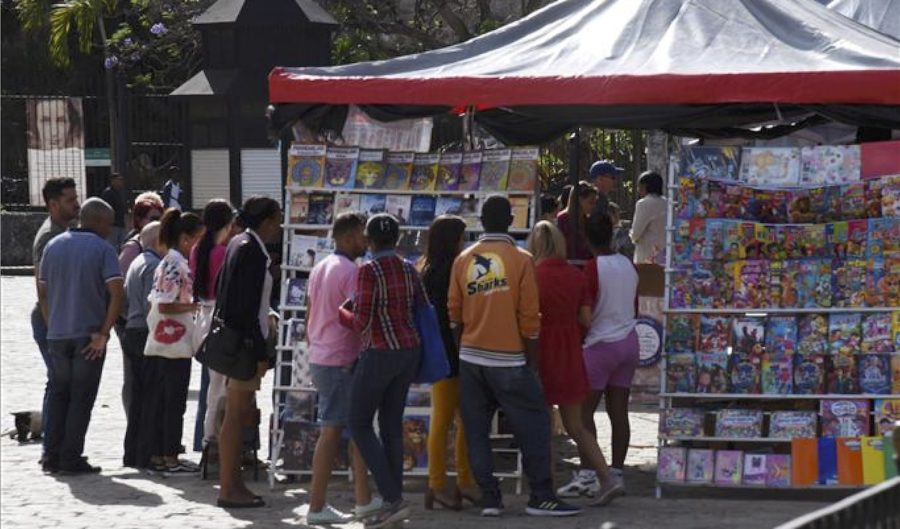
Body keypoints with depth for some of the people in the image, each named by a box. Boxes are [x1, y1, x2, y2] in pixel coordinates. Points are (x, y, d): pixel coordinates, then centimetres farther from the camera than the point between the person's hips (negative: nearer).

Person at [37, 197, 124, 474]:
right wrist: (104, 332, -13)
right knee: (81, 398, 3)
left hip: (57, 335, 5)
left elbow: (42, 290, 10)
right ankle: (71, 458, 1)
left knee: (58, 395, 15)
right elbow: (116, 291, -18)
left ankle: (53, 456, 13)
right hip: (88, 335, -5)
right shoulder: (102, 249, -9)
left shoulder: (54, 245, 7)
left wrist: (51, 324, 16)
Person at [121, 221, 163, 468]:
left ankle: (132, 454, 17)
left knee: (137, 396, 13)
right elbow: (152, 305, -21)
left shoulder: (136, 263, 17)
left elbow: (125, 302, 20)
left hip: (132, 334, 10)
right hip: (146, 335, -10)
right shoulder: (153, 265, -13)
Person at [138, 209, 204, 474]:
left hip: (158, 345, 10)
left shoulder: (166, 262, 15)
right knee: (174, 403, -3)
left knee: (156, 401, 10)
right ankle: (170, 458, 1)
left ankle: (156, 456, 14)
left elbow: (155, 303, 17)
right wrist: (195, 306, -13)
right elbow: (166, 306, -20)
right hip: (175, 344, -10)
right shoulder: (177, 264, -15)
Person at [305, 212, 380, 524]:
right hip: (341, 361, -9)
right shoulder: (350, 271, -15)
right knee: (332, 431, -3)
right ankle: (317, 508, 1)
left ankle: (364, 500, 15)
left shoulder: (320, 268, 13)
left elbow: (309, 317, 18)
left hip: (319, 358, 9)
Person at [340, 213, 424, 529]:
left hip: (379, 354, -7)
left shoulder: (369, 271, -15)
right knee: (391, 424, 14)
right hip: (409, 351, 7)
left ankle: (392, 499, -8)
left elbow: (361, 323, -18)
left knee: (358, 424, 3)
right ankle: (394, 503, 13)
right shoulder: (408, 270, 6)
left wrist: (340, 313, 2)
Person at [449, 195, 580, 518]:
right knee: (533, 427, 3)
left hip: (471, 358, 4)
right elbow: (529, 317, -7)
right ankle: (541, 498, 0)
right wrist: (533, 362, 3)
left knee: (477, 431, 7)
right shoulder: (520, 259, -6)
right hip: (509, 360, -4)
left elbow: (454, 313, 6)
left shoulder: (463, 260, 4)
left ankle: (489, 499, 4)